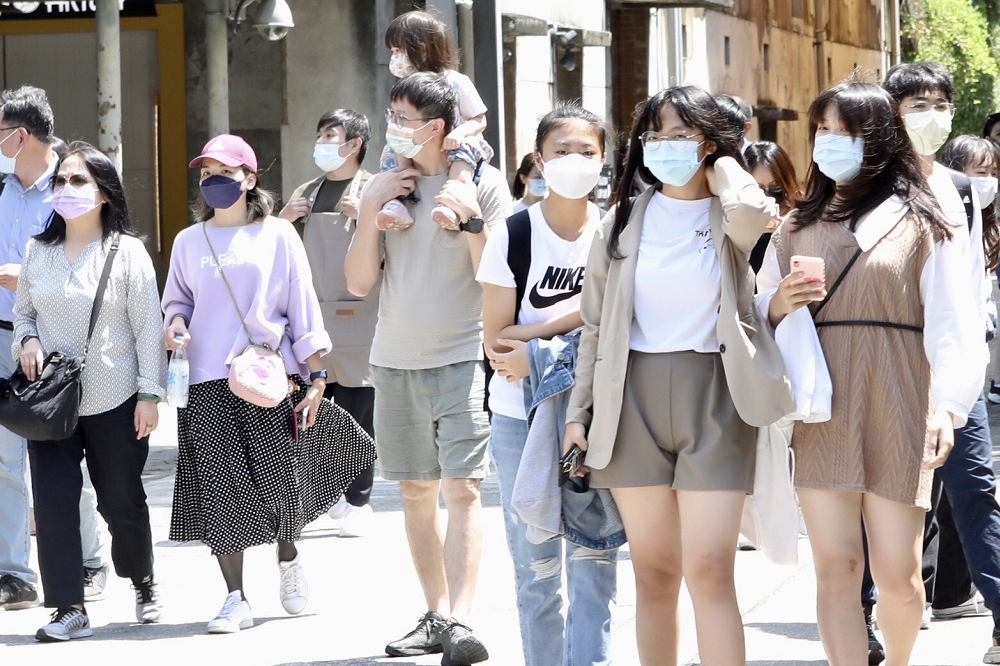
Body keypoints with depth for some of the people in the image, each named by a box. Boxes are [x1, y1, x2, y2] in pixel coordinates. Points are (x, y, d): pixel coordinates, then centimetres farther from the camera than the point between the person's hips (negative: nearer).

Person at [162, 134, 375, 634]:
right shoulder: (189, 242, 11)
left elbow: (303, 306, 4)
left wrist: (315, 375, -1)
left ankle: (288, 559, 26)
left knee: (282, 481, -5)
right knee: (220, 490, -4)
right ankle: (235, 599, 3)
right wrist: (175, 324, -4)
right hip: (208, 385, 2)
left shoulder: (277, 235, 5)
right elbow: (177, 300, 21)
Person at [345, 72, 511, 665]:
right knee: (417, 492, 8)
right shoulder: (386, 186, 11)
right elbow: (359, 283, 6)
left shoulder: (483, 181, -2)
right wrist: (371, 209, -4)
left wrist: (472, 218, -16)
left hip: (463, 358, -5)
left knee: (461, 487, -14)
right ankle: (436, 616, 16)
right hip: (395, 361, 5)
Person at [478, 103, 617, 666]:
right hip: (523, 416, 0)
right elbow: (498, 344, -6)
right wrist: (576, 322, -15)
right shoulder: (512, 236, -3)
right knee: (536, 565, 3)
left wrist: (534, 338, -13)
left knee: (594, 561, -4)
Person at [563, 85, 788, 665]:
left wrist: (723, 165, -7)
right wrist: (580, 411, 8)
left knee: (710, 572, -10)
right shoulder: (625, 219, 9)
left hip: (714, 397, -3)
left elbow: (753, 214, -27)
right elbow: (596, 326, 13)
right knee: (654, 571, 7)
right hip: (634, 397, 3)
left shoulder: (732, 216, 0)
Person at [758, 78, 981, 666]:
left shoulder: (924, 223, 4)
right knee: (836, 569, -3)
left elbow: (951, 324, -6)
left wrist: (946, 403, -20)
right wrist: (777, 305, -3)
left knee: (898, 572, 0)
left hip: (896, 414, -3)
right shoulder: (799, 227, 17)